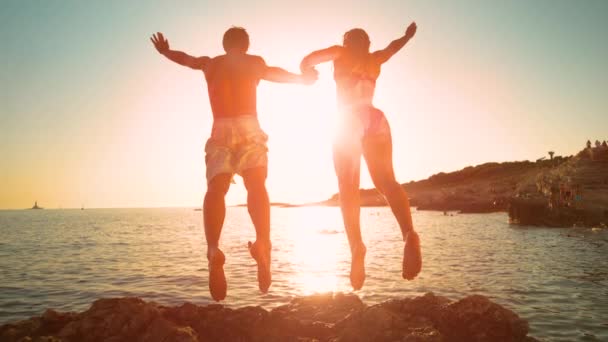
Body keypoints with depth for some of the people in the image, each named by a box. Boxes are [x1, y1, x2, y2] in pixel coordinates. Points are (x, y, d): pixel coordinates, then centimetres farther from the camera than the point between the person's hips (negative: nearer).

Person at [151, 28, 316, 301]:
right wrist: (300, 78, 6)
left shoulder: (209, 63, 28)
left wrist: (165, 51, 65)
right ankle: (262, 243, -41)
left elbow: (185, 58, 45)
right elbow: (270, 73, 0)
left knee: (216, 190, -11)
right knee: (256, 186, -15)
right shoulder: (254, 62, 20)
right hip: (248, 128, -2)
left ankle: (213, 249, -36)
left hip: (220, 131, 2)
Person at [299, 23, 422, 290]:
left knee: (348, 188, -7)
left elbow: (307, 62, 2)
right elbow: (393, 47, 47)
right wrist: (408, 35, 66)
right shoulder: (375, 59, 26)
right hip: (376, 119, 3)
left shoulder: (342, 52, 15)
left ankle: (357, 245, -27)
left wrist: (308, 73, 24)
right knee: (386, 180, -13)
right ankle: (409, 233, -38)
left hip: (352, 120, -3)